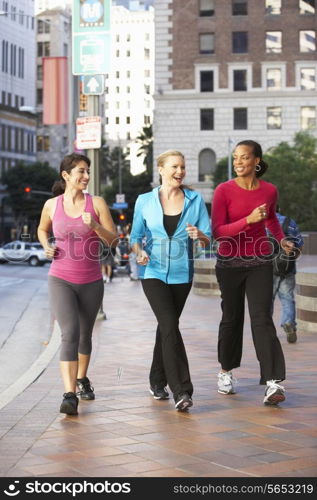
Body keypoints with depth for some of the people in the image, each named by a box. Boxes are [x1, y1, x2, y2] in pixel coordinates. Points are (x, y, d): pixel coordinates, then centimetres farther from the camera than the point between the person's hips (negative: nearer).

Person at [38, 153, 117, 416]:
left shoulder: (97, 203, -2)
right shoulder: (51, 205, 0)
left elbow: (113, 239, -3)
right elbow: (42, 229, 21)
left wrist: (95, 225, -20)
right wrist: (46, 246, 1)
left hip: (91, 281, 2)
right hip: (61, 280, -2)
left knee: (85, 334, 17)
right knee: (70, 333, -17)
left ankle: (82, 379, 42)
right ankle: (70, 395, -20)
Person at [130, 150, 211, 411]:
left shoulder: (195, 200, 2)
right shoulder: (145, 201, 1)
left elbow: (209, 237, 0)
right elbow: (136, 236, 6)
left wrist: (199, 235, -23)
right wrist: (139, 252, -15)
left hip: (182, 274, 2)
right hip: (154, 272, -2)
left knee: (166, 326, 14)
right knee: (170, 326, -15)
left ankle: (158, 381, 31)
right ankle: (182, 390, -17)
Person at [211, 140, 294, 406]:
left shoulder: (269, 190, -1)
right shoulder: (224, 190, -10)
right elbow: (217, 232, -16)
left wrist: (281, 238, 4)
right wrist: (249, 220, -27)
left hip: (260, 262, 1)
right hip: (230, 261, -1)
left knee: (262, 318, -10)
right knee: (231, 317, 12)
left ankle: (273, 382, -16)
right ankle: (226, 371, 33)